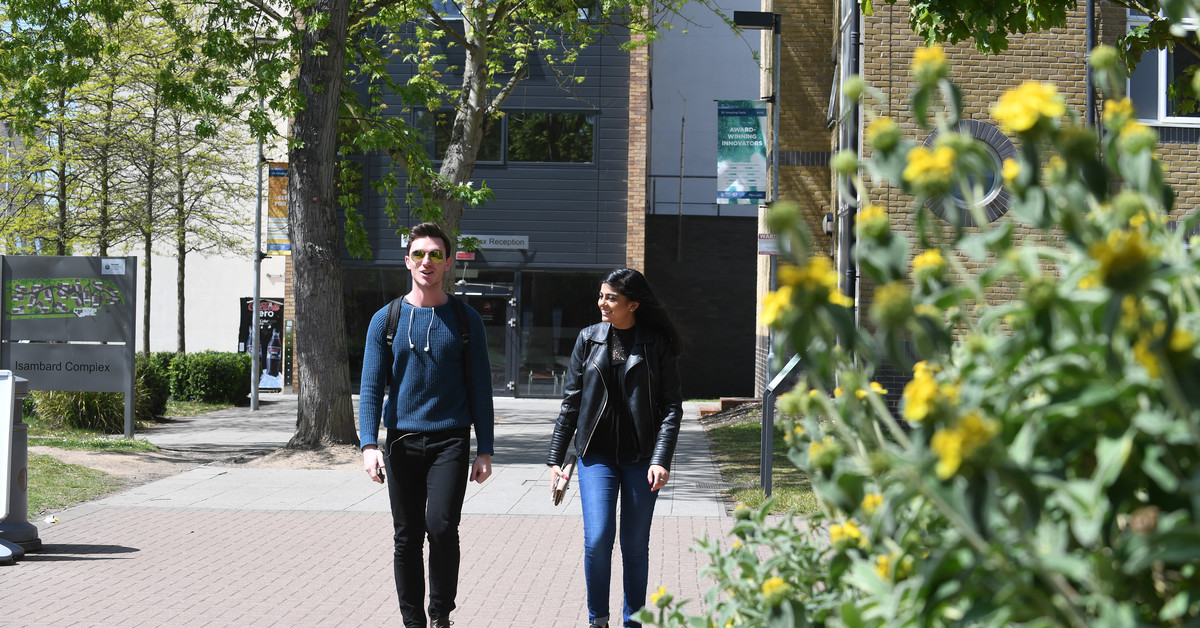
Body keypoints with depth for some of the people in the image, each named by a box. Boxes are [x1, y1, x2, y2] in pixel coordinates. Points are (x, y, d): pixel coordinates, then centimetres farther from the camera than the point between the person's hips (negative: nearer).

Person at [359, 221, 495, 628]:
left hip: (450, 439, -2)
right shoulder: (386, 320, 6)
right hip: (402, 441, 2)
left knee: (442, 526, -16)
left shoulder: (465, 320, 5)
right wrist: (369, 445, -11)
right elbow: (371, 388, 3)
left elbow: (481, 389, 6)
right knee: (407, 538, 4)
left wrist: (485, 451, 0)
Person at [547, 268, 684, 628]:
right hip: (597, 455, 1)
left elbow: (672, 405, -3)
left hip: (641, 459, -1)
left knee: (635, 545, 5)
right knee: (597, 540, -11)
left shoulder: (657, 344, -1)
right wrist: (555, 458, 6)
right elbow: (571, 402, 9)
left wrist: (661, 459, -15)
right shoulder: (589, 340, 5)